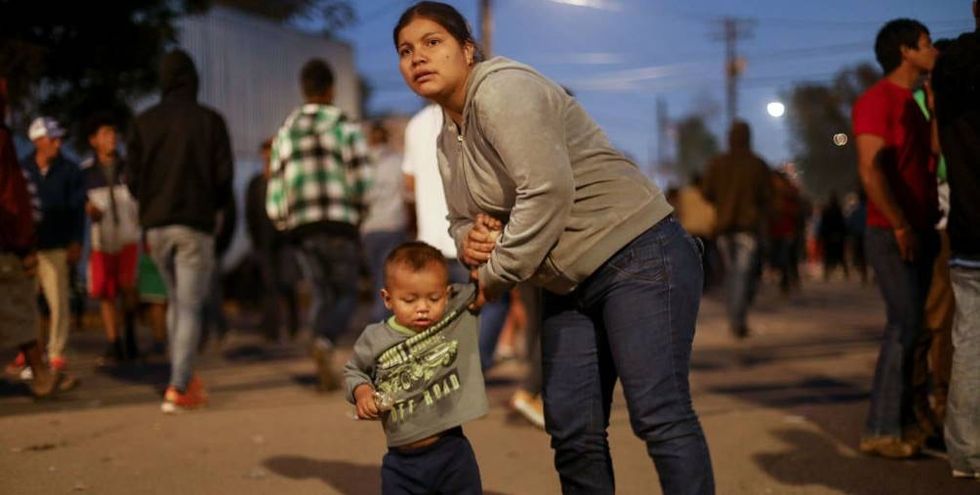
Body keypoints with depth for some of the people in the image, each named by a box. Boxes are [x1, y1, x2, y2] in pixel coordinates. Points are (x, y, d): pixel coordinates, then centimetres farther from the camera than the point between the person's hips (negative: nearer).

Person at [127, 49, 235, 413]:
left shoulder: (145, 122, 4)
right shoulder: (209, 120, -4)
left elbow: (133, 176, 2)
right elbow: (224, 175, -5)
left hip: (156, 225, 3)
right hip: (196, 224, -3)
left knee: (176, 301, 19)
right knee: (190, 307, -1)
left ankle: (184, 378, 21)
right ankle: (178, 388, -8)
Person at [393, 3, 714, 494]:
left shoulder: (500, 87, -14)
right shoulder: (448, 140, 15)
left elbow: (547, 191, -24)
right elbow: (461, 217, 24)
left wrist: (495, 275, -15)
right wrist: (468, 240, -2)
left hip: (638, 255, -9)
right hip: (569, 285, 9)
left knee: (658, 414, -14)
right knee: (572, 431, 3)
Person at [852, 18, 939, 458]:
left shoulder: (914, 103, 18)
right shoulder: (878, 100, -9)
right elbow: (870, 170, -18)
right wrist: (900, 227, -18)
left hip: (921, 233, 9)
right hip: (893, 235, -9)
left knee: (912, 327, 10)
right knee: (905, 326, -11)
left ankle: (906, 420, 16)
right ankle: (881, 431, -6)